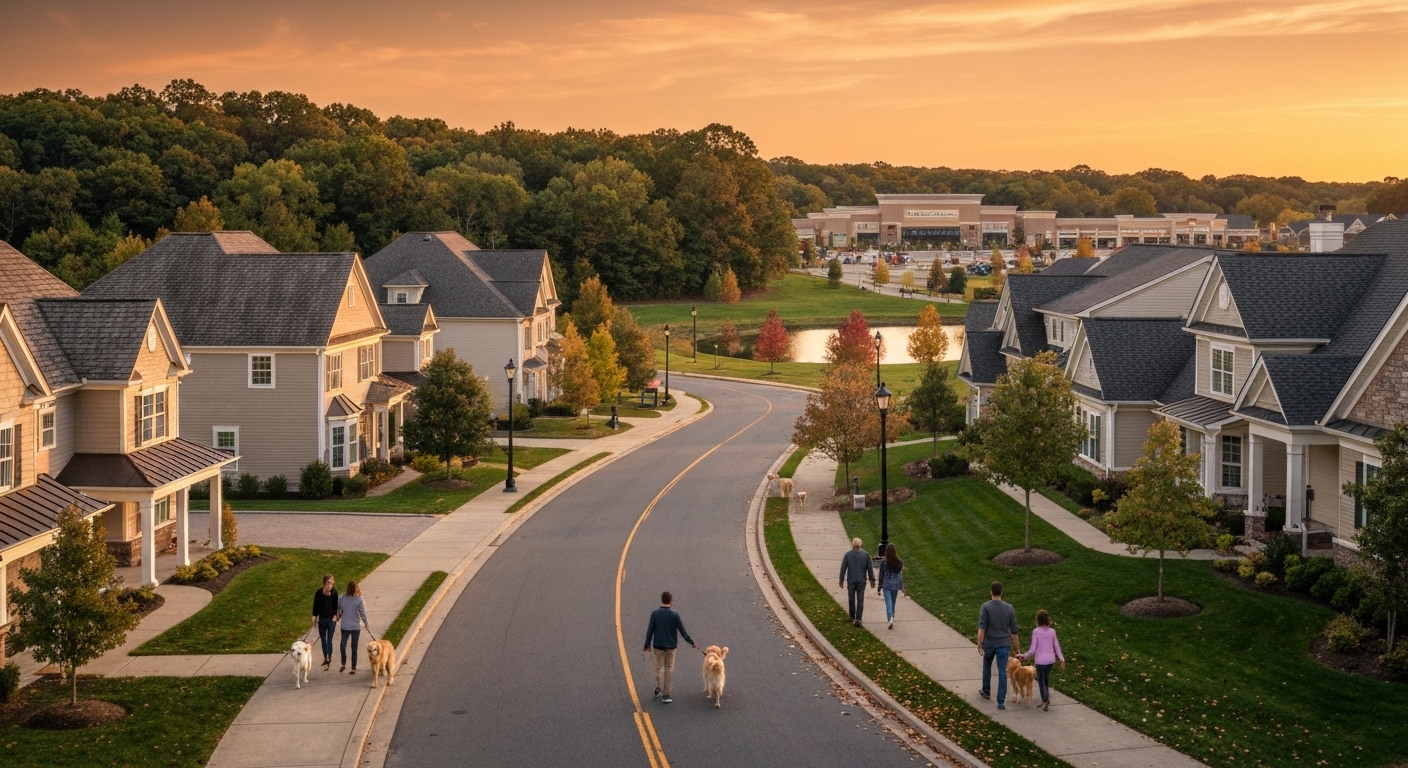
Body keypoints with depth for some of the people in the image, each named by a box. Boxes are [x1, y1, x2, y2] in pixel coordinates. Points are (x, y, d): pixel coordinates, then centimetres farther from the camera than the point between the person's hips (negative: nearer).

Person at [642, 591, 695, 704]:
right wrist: (691, 643, 8)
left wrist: (647, 644, 4)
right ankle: (666, 694, 6)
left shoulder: (655, 614, -7)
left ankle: (658, 686, -13)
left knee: (658, 667, 12)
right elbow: (682, 631, -3)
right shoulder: (674, 615, -7)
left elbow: (650, 630, -5)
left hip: (658, 645, 0)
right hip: (671, 646, 0)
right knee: (669, 668, 7)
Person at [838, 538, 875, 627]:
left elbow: (843, 568, -3)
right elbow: (870, 568, -2)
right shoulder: (866, 555, -4)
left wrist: (841, 580, 4)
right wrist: (872, 580, 5)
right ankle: (858, 619, -9)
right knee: (860, 601, 1)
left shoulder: (847, 555, -6)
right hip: (861, 581, 0)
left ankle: (853, 618, 23)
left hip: (851, 581, 0)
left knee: (851, 600, 13)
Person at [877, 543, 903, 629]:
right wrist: (901, 588, 6)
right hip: (895, 585, 3)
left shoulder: (883, 562, -10)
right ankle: (892, 618, 34)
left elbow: (881, 575, -4)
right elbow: (901, 576, -1)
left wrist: (880, 587, 5)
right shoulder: (899, 562, -4)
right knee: (893, 603, 20)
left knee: (888, 603, -5)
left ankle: (891, 620, -23)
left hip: (886, 585, -3)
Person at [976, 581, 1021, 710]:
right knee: (1002, 672, -1)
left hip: (989, 643, -1)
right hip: (1004, 644, 1)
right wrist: (1018, 649, 9)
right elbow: (1014, 631, 2)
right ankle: (1001, 701, -7)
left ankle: (986, 691, 41)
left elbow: (981, 628, -17)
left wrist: (979, 646, -16)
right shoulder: (1009, 608, -2)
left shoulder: (986, 607, -10)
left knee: (987, 667, 24)